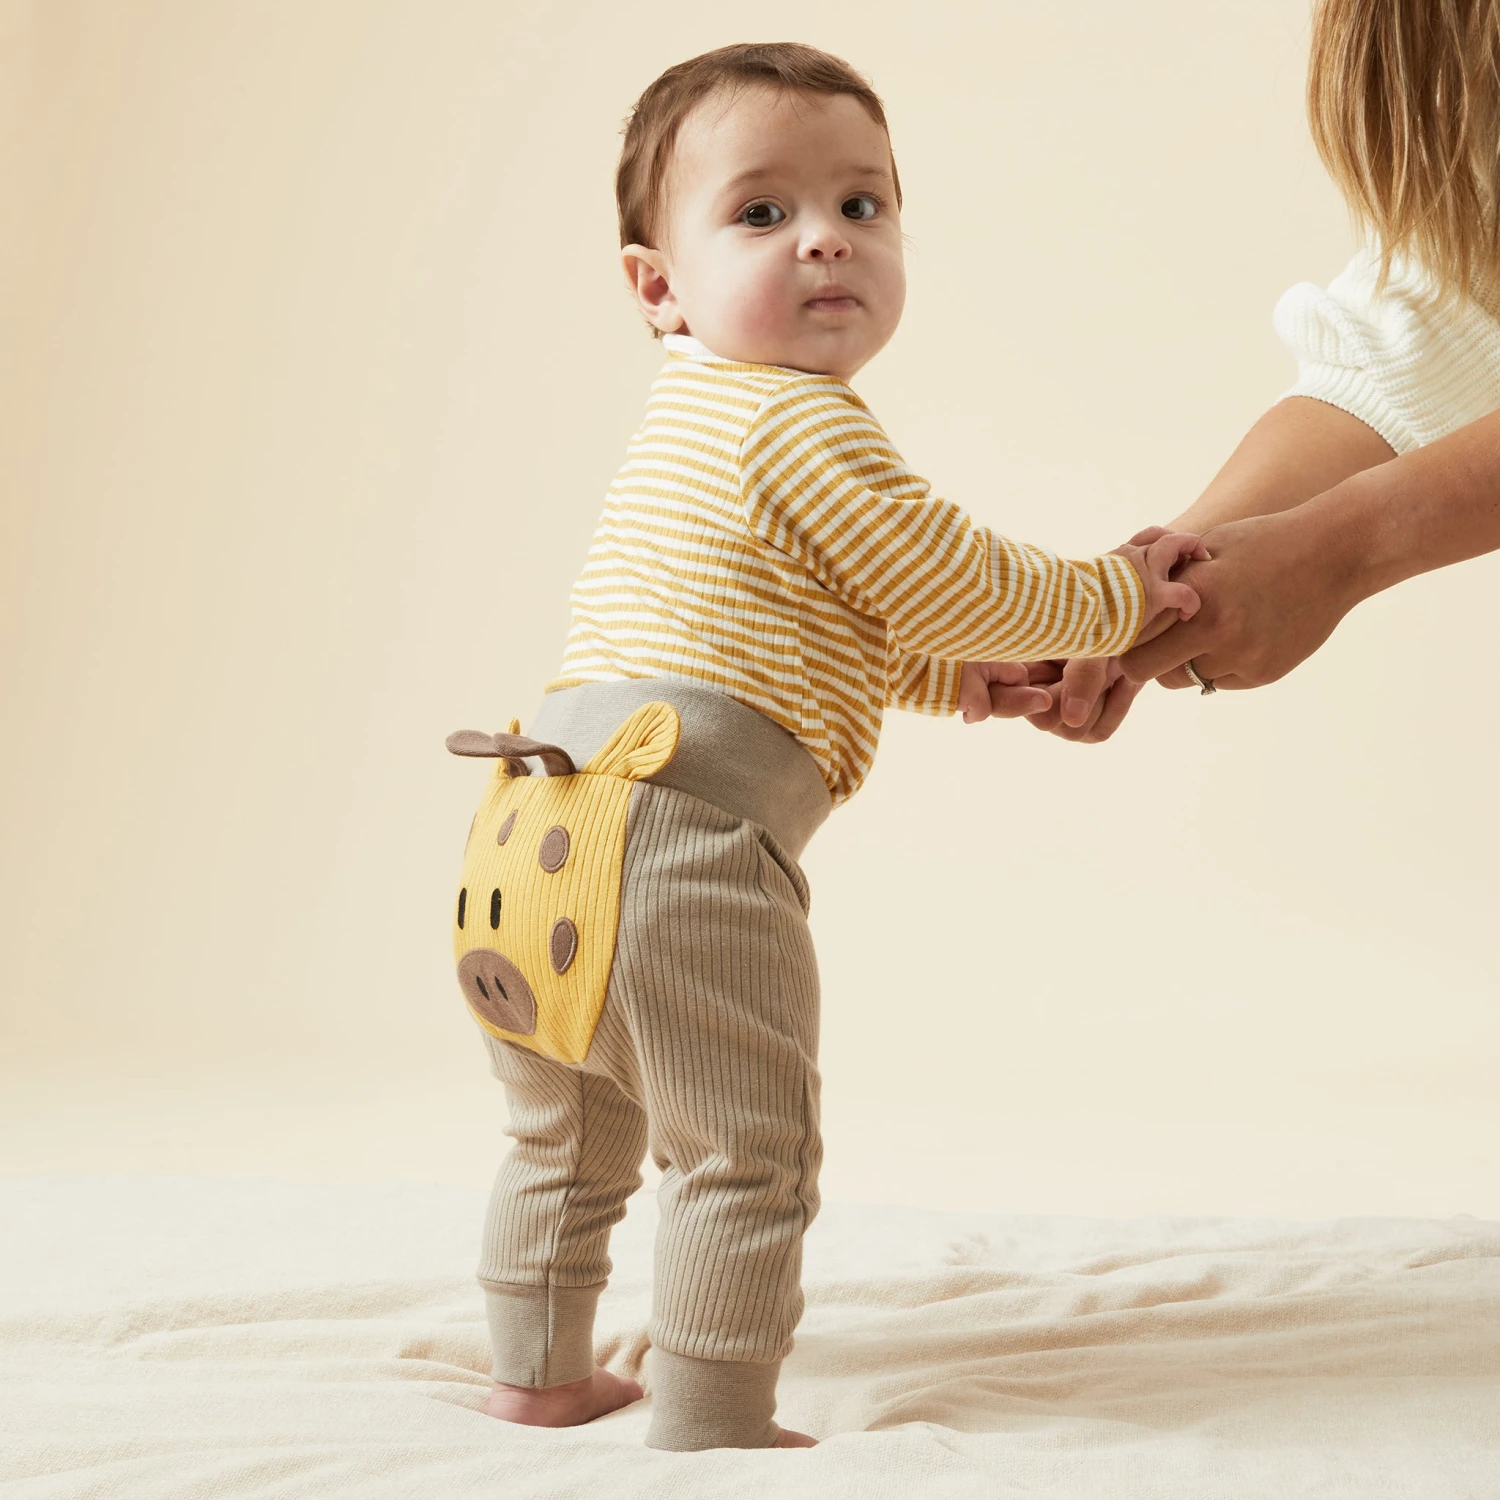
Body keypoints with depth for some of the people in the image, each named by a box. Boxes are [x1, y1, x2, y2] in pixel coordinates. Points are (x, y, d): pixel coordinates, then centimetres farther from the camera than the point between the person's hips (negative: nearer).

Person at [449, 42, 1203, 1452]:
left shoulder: (691, 420, 22)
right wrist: (1114, 596, 10)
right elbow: (958, 590, -5)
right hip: (674, 836, -10)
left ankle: (539, 1372, 40)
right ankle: (711, 1427, 10)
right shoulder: (803, 424, -9)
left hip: (533, 826, 10)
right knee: (744, 1151, 3)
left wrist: (951, 678, 30)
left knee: (569, 1132, 26)